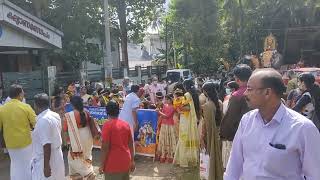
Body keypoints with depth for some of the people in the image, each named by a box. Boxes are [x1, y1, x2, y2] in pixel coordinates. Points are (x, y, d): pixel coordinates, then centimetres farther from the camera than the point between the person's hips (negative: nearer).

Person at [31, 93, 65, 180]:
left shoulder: (43, 120, -23)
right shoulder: (55, 115, 4)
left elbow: (47, 145, -25)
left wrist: (46, 166, -23)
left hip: (45, 160, -9)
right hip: (56, 157, 9)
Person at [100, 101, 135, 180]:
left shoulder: (107, 125, -13)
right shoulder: (126, 124, 2)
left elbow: (105, 147, -15)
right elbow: (131, 144, 7)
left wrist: (102, 165, -6)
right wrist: (132, 161, 15)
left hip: (113, 163, -5)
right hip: (125, 162, 5)